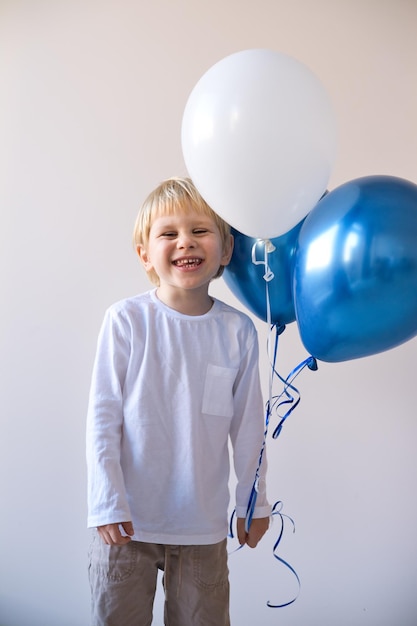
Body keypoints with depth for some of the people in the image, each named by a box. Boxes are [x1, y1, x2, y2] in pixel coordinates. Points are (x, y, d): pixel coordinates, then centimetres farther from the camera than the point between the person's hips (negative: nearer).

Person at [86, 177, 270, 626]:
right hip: (127, 520, -2)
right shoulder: (126, 320, -10)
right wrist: (107, 503, -9)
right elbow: (102, 417, -7)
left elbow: (248, 425, 5)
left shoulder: (238, 331, -4)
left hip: (203, 524, 2)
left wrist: (254, 501, 12)